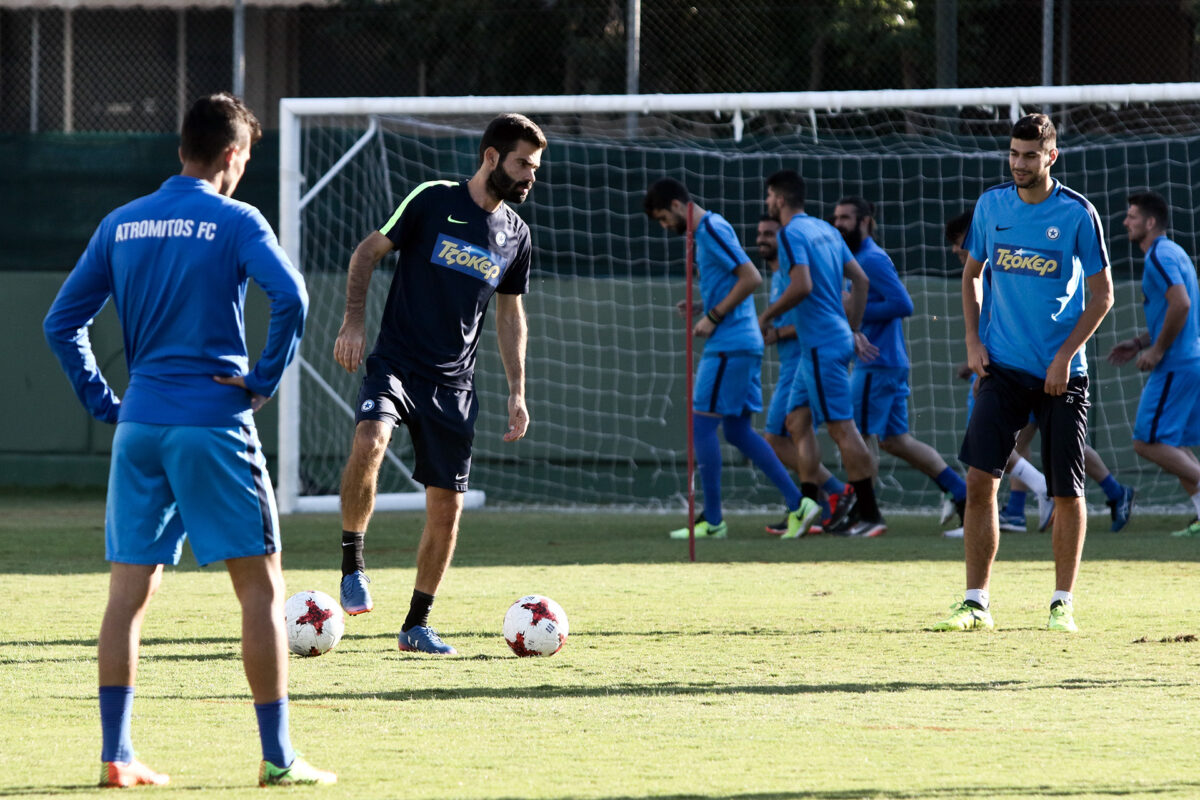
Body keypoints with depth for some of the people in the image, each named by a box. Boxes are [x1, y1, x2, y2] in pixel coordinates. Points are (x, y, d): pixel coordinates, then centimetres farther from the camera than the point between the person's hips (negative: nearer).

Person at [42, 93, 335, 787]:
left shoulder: (121, 225, 11)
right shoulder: (235, 221, -5)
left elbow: (62, 323, 10)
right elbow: (291, 298, -20)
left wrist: (102, 399, 12)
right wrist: (265, 380, -9)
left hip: (139, 422, 5)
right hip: (213, 423, -5)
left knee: (130, 591, 7)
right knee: (261, 585, 2)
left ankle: (115, 755, 3)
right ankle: (277, 756, 1)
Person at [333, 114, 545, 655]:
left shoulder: (515, 235, 10)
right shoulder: (434, 201, -6)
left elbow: (510, 313, 20)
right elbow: (367, 253, -1)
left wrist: (517, 391, 14)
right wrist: (353, 321, -13)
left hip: (453, 384, 5)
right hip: (396, 364, -5)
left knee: (447, 508, 4)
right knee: (370, 442, -34)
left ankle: (416, 625, 19)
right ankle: (352, 560, -16)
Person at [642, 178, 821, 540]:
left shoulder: (713, 230, -13)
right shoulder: (707, 231, 17)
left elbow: (751, 278, -20)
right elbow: (741, 282, 24)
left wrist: (713, 317, -16)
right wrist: (707, 315, 12)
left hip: (729, 345, -10)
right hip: (745, 344, 10)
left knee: (702, 424, -6)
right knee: (738, 431, 10)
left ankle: (712, 520, -3)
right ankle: (797, 503, 6)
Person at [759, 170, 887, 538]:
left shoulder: (791, 233, -11)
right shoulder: (826, 230, 16)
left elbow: (802, 286, -22)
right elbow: (860, 280, 17)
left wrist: (768, 315, -8)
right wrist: (854, 329, 20)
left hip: (822, 345, -10)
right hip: (837, 337, 10)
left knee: (841, 426, -9)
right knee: (798, 421, 13)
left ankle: (869, 514, -10)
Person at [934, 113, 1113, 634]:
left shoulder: (1077, 214, -6)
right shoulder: (991, 205, 5)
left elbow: (1102, 294, -3)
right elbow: (972, 272, 18)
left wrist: (1065, 356, -11)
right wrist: (973, 341, 6)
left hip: (1061, 374, -2)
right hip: (1002, 367, 2)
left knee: (1066, 490, 0)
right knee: (979, 479, -8)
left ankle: (1063, 604, 13)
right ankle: (975, 603, -2)